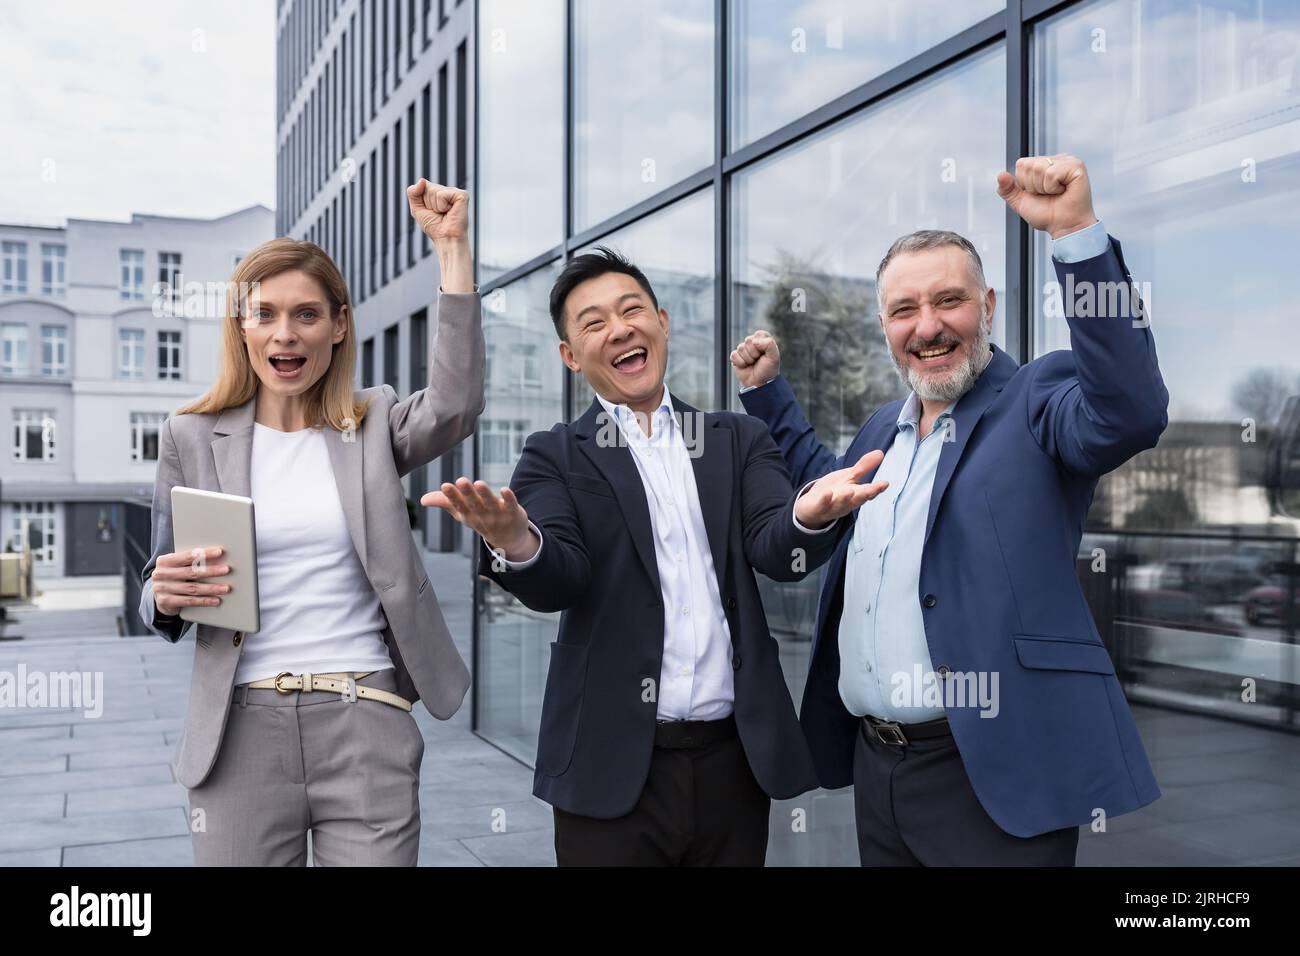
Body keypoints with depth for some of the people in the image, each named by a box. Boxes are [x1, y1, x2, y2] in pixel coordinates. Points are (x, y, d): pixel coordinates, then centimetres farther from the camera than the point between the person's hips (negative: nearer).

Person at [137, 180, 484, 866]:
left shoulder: (374, 425, 5)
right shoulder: (191, 438, 6)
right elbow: (157, 598, 10)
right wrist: (166, 595, -14)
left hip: (368, 729, 0)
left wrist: (452, 246, -19)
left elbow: (456, 403, -17)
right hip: (241, 728, 1)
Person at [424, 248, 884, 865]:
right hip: (614, 769, -2)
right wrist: (516, 543, -35)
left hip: (736, 762, 2)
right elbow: (557, 581, -12)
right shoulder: (555, 457, 2)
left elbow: (777, 551, -6)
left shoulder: (738, 441, 8)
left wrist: (807, 515, -29)